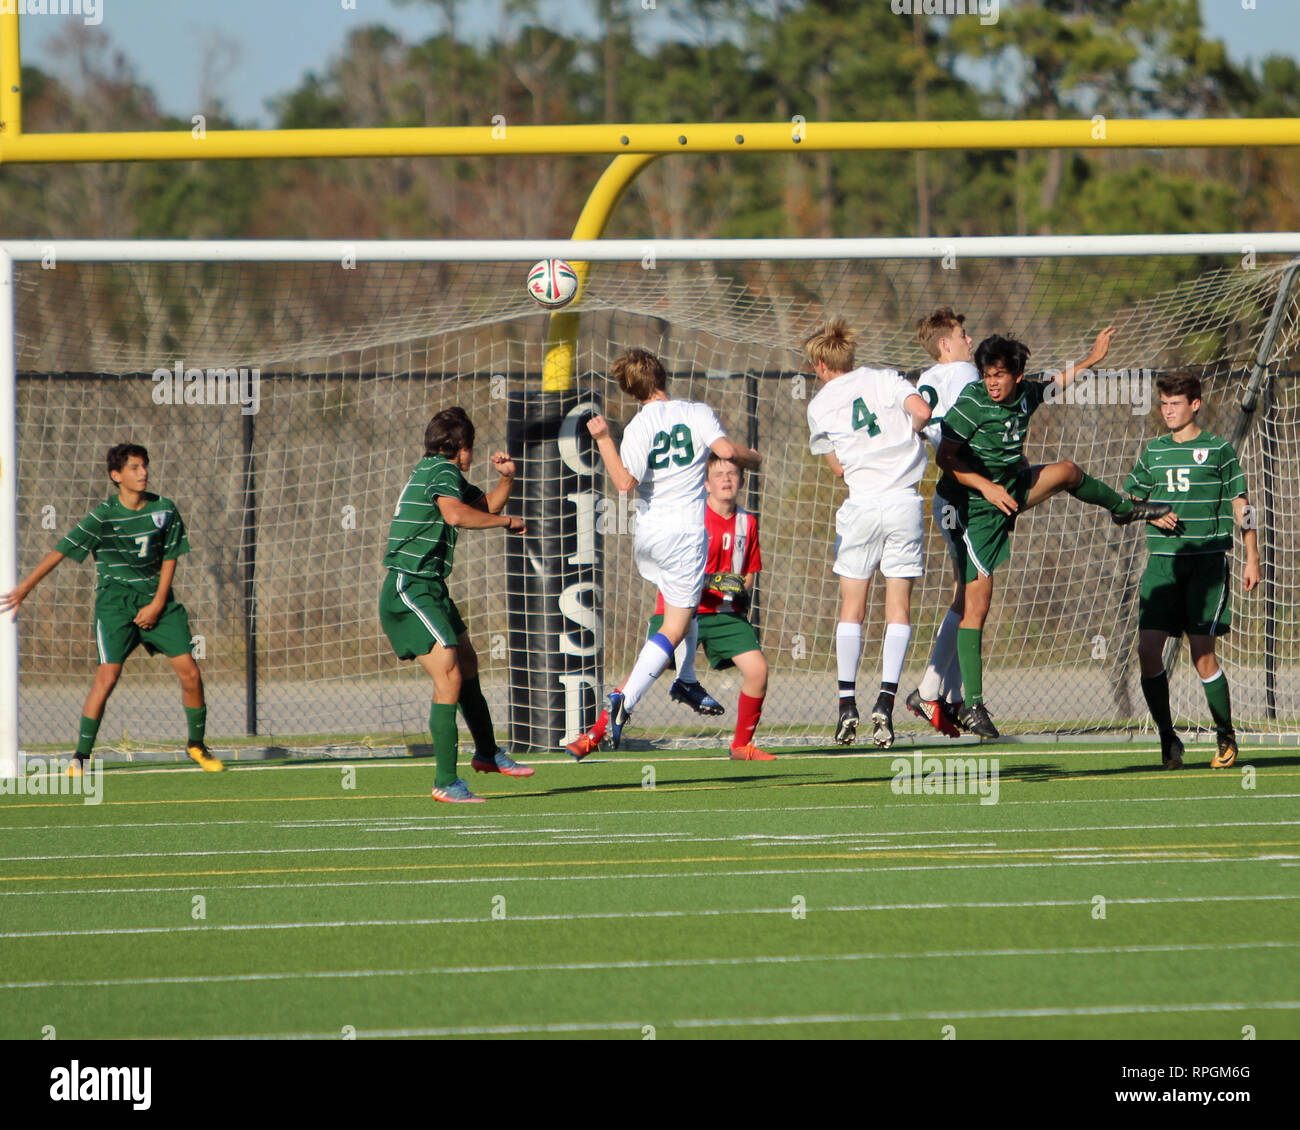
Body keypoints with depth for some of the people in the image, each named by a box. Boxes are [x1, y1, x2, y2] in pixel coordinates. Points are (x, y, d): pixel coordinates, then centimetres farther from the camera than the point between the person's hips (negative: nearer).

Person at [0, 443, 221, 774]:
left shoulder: (165, 510, -1)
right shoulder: (103, 517, -13)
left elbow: (170, 557, 7)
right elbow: (59, 553, -13)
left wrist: (158, 603, -4)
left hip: (156, 600, 4)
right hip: (115, 601, -4)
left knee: (189, 672, -4)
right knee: (107, 675, -17)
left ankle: (196, 745, 17)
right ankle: (81, 757, -10)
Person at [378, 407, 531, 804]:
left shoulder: (442, 473, 19)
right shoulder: (442, 471, -13)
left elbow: (487, 504, 31)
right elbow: (456, 515, -32)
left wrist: (506, 478, 11)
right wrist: (507, 522, -21)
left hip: (431, 590, 11)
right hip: (410, 590, -11)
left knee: (468, 666, 23)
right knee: (449, 677, -18)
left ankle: (487, 753, 42)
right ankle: (446, 783, -21)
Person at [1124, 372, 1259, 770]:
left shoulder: (1219, 450, 2)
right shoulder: (1152, 452, 12)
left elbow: (1241, 506, 4)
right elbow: (1131, 497, 21)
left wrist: (1252, 558, 0)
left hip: (1206, 561, -4)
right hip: (1162, 562, 4)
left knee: (1203, 655, -9)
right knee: (1148, 649, -8)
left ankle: (1227, 738, 7)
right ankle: (1167, 738, 5)